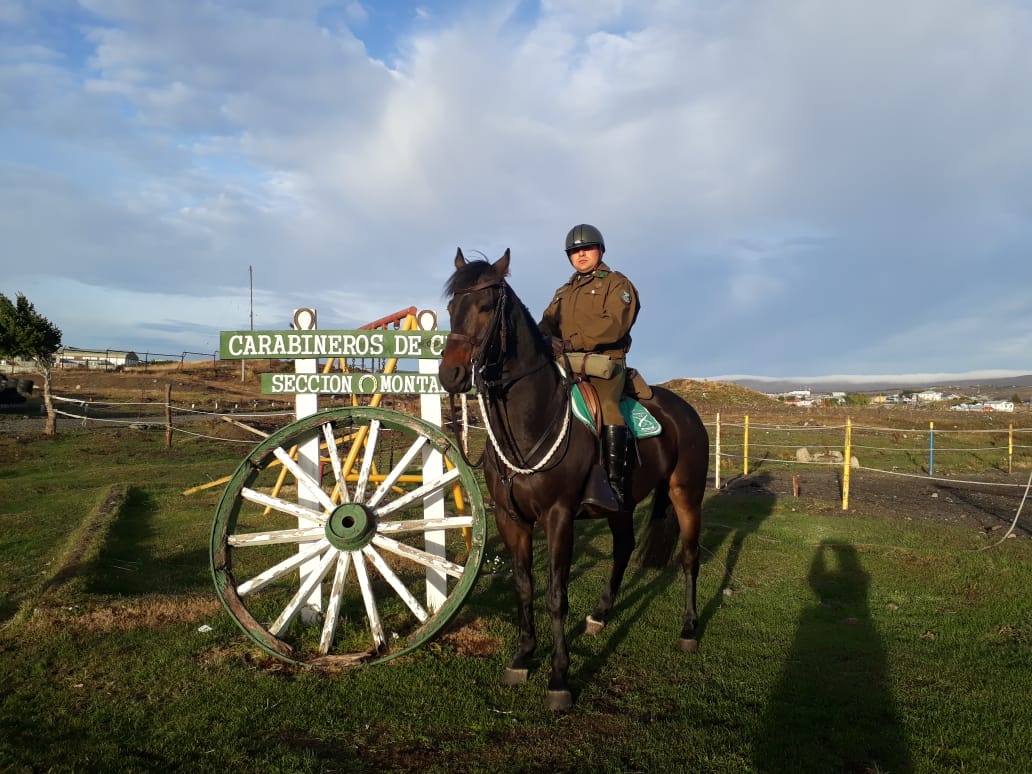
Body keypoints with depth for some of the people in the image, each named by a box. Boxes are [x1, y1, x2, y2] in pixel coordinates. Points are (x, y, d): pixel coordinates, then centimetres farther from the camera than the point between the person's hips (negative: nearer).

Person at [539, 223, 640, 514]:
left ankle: (614, 487, -34)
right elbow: (547, 324, 15)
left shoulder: (617, 284, 6)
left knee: (607, 408, -32)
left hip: (604, 362, -6)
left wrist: (573, 341, -23)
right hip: (565, 364, 7)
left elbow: (615, 324, -11)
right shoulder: (563, 293, 27)